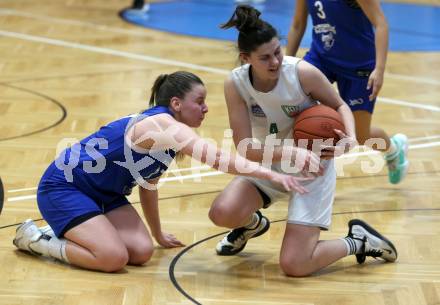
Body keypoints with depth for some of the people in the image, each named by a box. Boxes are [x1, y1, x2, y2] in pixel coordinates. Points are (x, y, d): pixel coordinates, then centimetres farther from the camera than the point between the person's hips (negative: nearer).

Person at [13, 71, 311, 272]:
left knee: (141, 252, -6)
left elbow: (148, 183, 20)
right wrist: (271, 174, -45)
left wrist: (159, 235, 27)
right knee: (114, 258, -22)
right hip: (62, 187, -9)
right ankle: (36, 238, -2)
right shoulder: (161, 125, -26)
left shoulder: (167, 134, 5)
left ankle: (66, 232, 14)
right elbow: (216, 157, -40)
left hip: (102, 192, 9)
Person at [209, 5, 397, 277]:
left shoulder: (302, 72, -23)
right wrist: (291, 152, -36)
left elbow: (340, 105, -6)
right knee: (222, 213, -24)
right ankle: (253, 224, 15)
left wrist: (351, 138, -26)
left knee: (294, 266, -14)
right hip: (268, 165, 3)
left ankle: (358, 241, 14)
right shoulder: (236, 84, -17)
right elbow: (246, 147, -21)